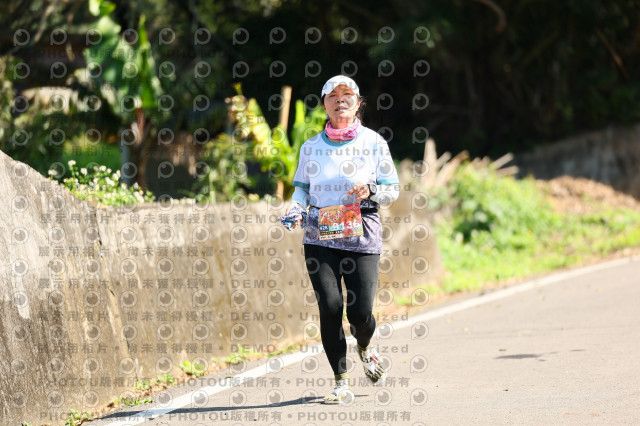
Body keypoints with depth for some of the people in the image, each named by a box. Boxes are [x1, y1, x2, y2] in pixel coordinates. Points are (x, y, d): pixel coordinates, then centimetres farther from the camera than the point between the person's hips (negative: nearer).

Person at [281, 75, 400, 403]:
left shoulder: (373, 143, 6)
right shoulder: (312, 147, 11)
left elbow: (392, 191, 7)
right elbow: (302, 188, 14)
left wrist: (370, 190, -14)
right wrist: (295, 209, -7)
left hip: (362, 234, -1)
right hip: (320, 235, 1)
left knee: (361, 311, -9)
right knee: (330, 306, -11)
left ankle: (365, 348, 29)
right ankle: (341, 382, 0)